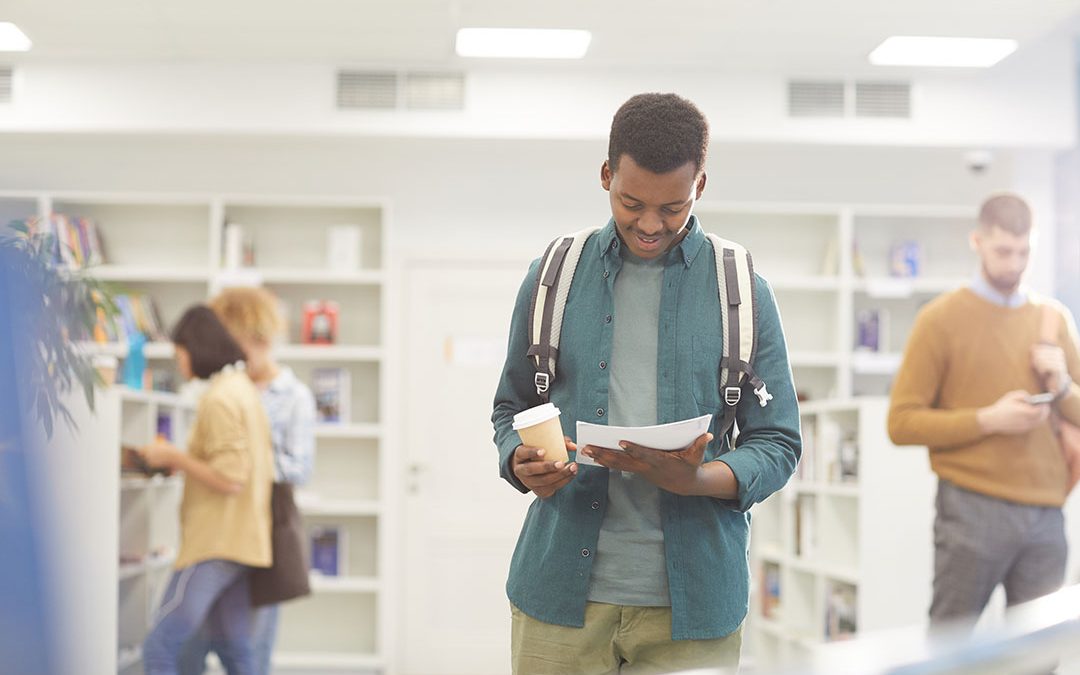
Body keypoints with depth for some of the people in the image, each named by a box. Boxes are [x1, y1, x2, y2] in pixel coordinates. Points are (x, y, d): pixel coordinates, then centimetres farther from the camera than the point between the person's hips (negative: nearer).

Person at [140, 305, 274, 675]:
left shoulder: (219, 397, -15)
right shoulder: (244, 388, 15)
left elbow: (229, 478, -19)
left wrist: (174, 457, -10)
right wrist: (181, 460, 15)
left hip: (214, 545, -10)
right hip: (239, 542, 10)